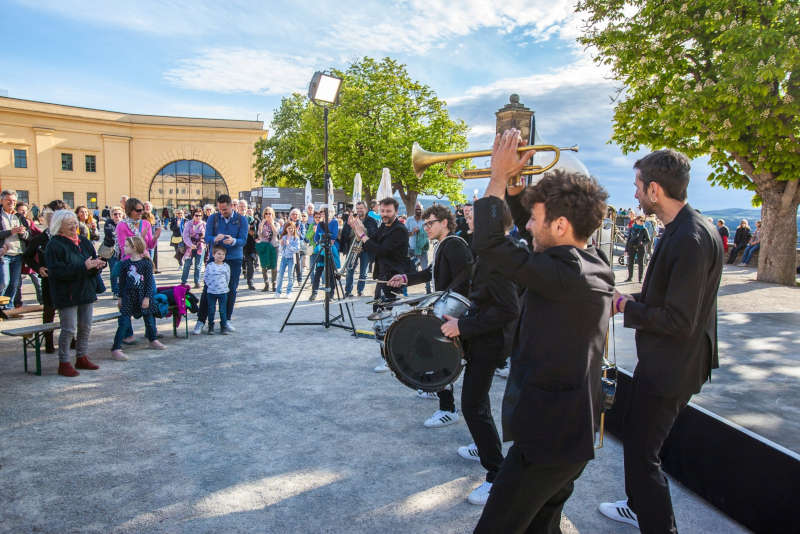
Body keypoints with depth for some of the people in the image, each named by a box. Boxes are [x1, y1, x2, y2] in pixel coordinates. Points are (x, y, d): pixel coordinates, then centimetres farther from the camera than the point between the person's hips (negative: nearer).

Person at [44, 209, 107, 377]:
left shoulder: (84, 242, 10)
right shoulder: (54, 245, -11)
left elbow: (94, 260, 16)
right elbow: (57, 271, -21)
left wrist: (98, 264, -9)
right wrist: (83, 267, -26)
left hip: (86, 291, 7)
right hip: (66, 295, -7)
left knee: (86, 327, 13)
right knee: (69, 329, -5)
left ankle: (82, 358, 26)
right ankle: (64, 363, 8)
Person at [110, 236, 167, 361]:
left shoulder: (146, 263, -7)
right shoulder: (124, 263, 0)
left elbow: (149, 281, -6)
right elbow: (122, 281, 7)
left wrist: (147, 297, -10)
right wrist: (120, 297, 8)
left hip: (143, 295, 0)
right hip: (128, 296, 0)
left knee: (149, 318, 15)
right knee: (124, 322, -6)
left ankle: (153, 340, 38)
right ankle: (116, 349, -5)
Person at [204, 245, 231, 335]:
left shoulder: (226, 266, 1)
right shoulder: (209, 266, -3)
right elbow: (205, 278, 2)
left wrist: (224, 286, 6)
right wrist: (210, 285, -3)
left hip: (223, 292, 1)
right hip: (211, 292, 0)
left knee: (223, 310, 4)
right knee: (211, 310, 7)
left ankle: (223, 327, 13)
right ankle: (210, 327, 18)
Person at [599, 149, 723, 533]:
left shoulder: (691, 239, -26)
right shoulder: (682, 230, 5)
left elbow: (679, 321, -27)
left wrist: (627, 307, -14)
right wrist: (631, 300, 2)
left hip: (670, 368, -10)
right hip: (661, 361, 10)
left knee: (642, 451, 2)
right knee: (634, 436, 25)